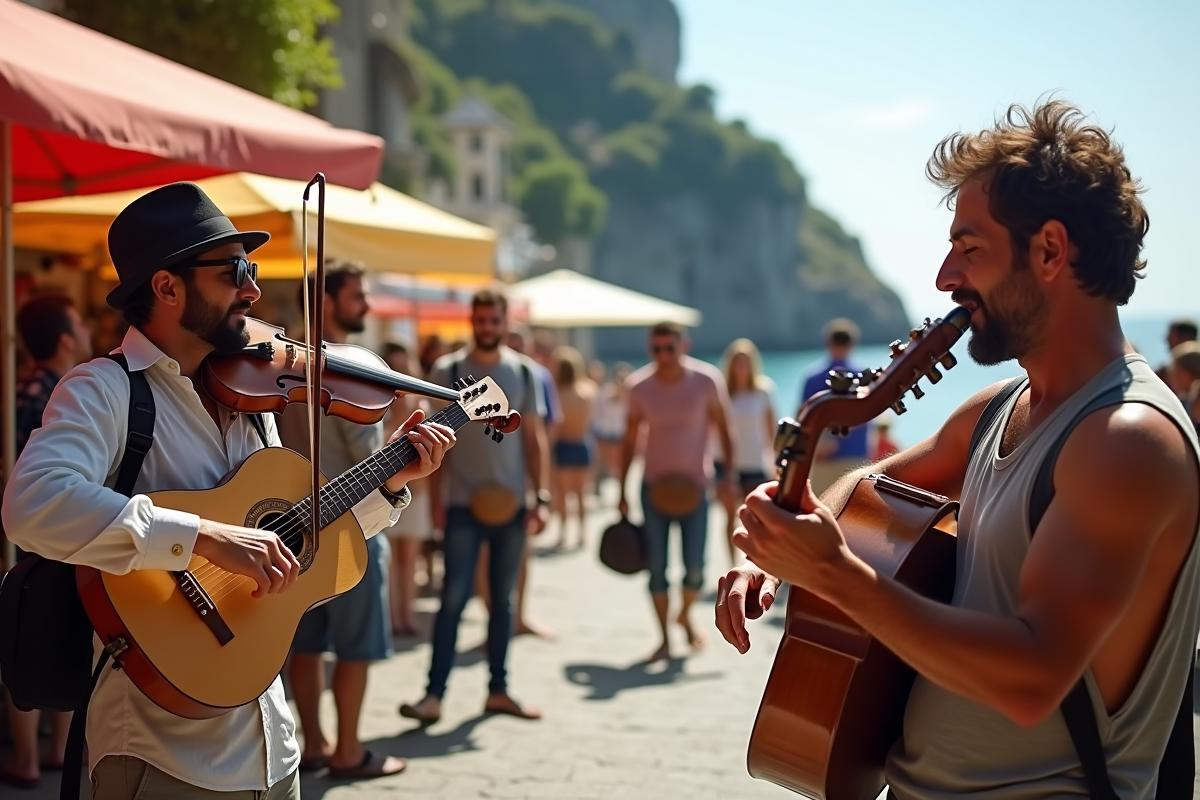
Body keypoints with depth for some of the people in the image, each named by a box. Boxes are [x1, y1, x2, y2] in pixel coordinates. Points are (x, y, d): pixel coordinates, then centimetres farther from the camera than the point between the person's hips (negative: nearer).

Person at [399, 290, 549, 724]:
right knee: (454, 598, -7)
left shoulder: (524, 373, 5)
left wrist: (541, 497, 0)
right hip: (463, 504, -3)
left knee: (503, 600, 10)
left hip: (511, 504, 3)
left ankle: (498, 690, 18)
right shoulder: (447, 371, -1)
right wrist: (436, 499, -6)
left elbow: (534, 438, 7)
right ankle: (434, 695, -5)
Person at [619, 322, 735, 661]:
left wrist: (729, 472, -13)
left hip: (694, 487, -1)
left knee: (694, 569, -1)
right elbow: (630, 440, 4)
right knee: (656, 565, -1)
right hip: (655, 486, 1)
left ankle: (685, 616, 30)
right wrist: (622, 492, 3)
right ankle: (665, 639, 11)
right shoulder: (639, 386, -5)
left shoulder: (706, 380, -10)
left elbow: (723, 428, -2)